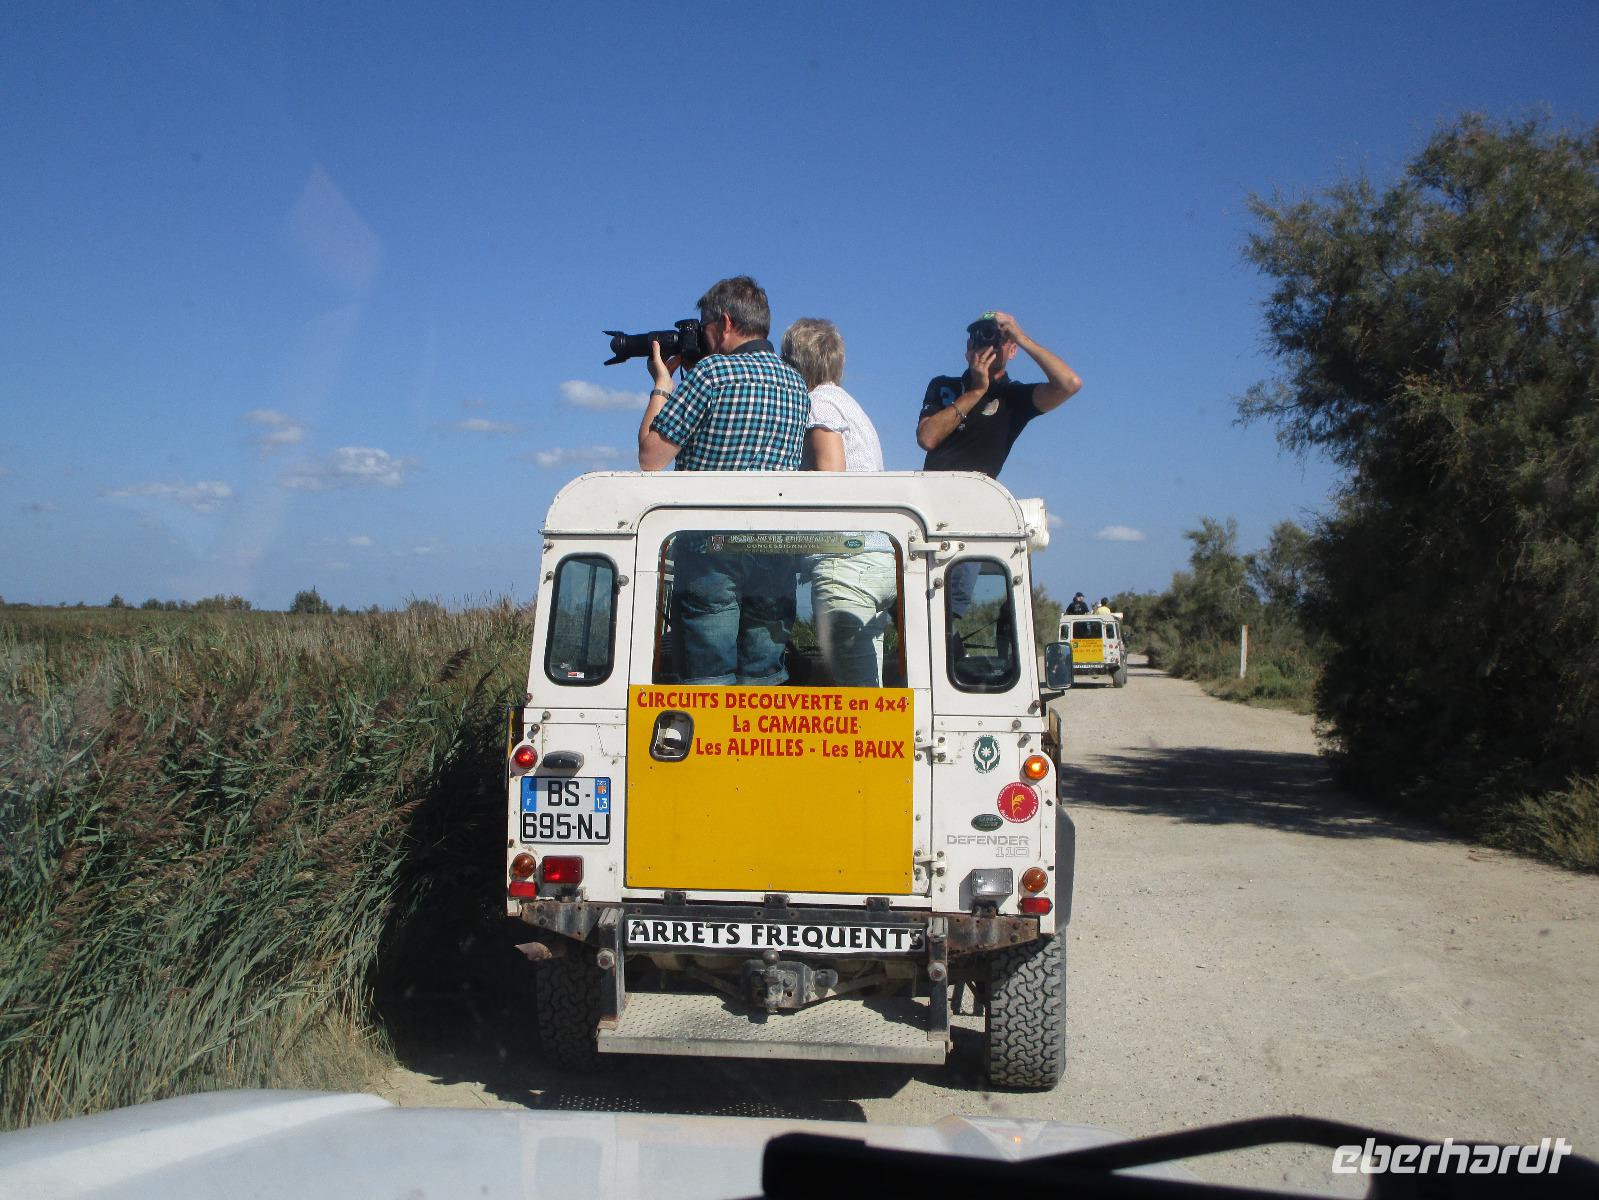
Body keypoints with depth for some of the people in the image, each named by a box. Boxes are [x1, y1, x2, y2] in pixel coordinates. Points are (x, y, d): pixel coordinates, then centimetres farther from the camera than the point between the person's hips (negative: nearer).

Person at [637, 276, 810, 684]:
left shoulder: (713, 372, -9)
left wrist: (662, 383, 7)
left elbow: (651, 458, -7)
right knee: (764, 683, 10)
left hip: (711, 551, -6)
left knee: (708, 682, -1)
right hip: (776, 556, 6)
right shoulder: (796, 384, 13)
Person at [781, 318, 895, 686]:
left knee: (854, 687, -12)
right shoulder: (847, 402, 27)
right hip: (883, 557, 9)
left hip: (848, 560, -9)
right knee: (868, 684, 9)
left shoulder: (820, 400, -1)